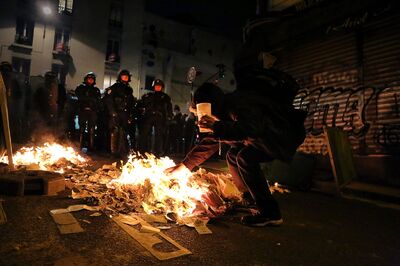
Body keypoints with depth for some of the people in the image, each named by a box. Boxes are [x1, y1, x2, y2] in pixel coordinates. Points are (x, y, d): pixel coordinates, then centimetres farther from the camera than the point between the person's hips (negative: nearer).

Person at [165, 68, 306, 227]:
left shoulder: (239, 103, -25)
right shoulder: (226, 113, 6)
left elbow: (251, 129, -44)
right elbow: (210, 142, 12)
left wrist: (216, 127, -39)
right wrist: (184, 165, 11)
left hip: (287, 133, -10)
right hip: (266, 134, 10)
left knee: (245, 158, -26)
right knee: (233, 155, 8)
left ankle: (270, 214, -18)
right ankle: (251, 201, 17)